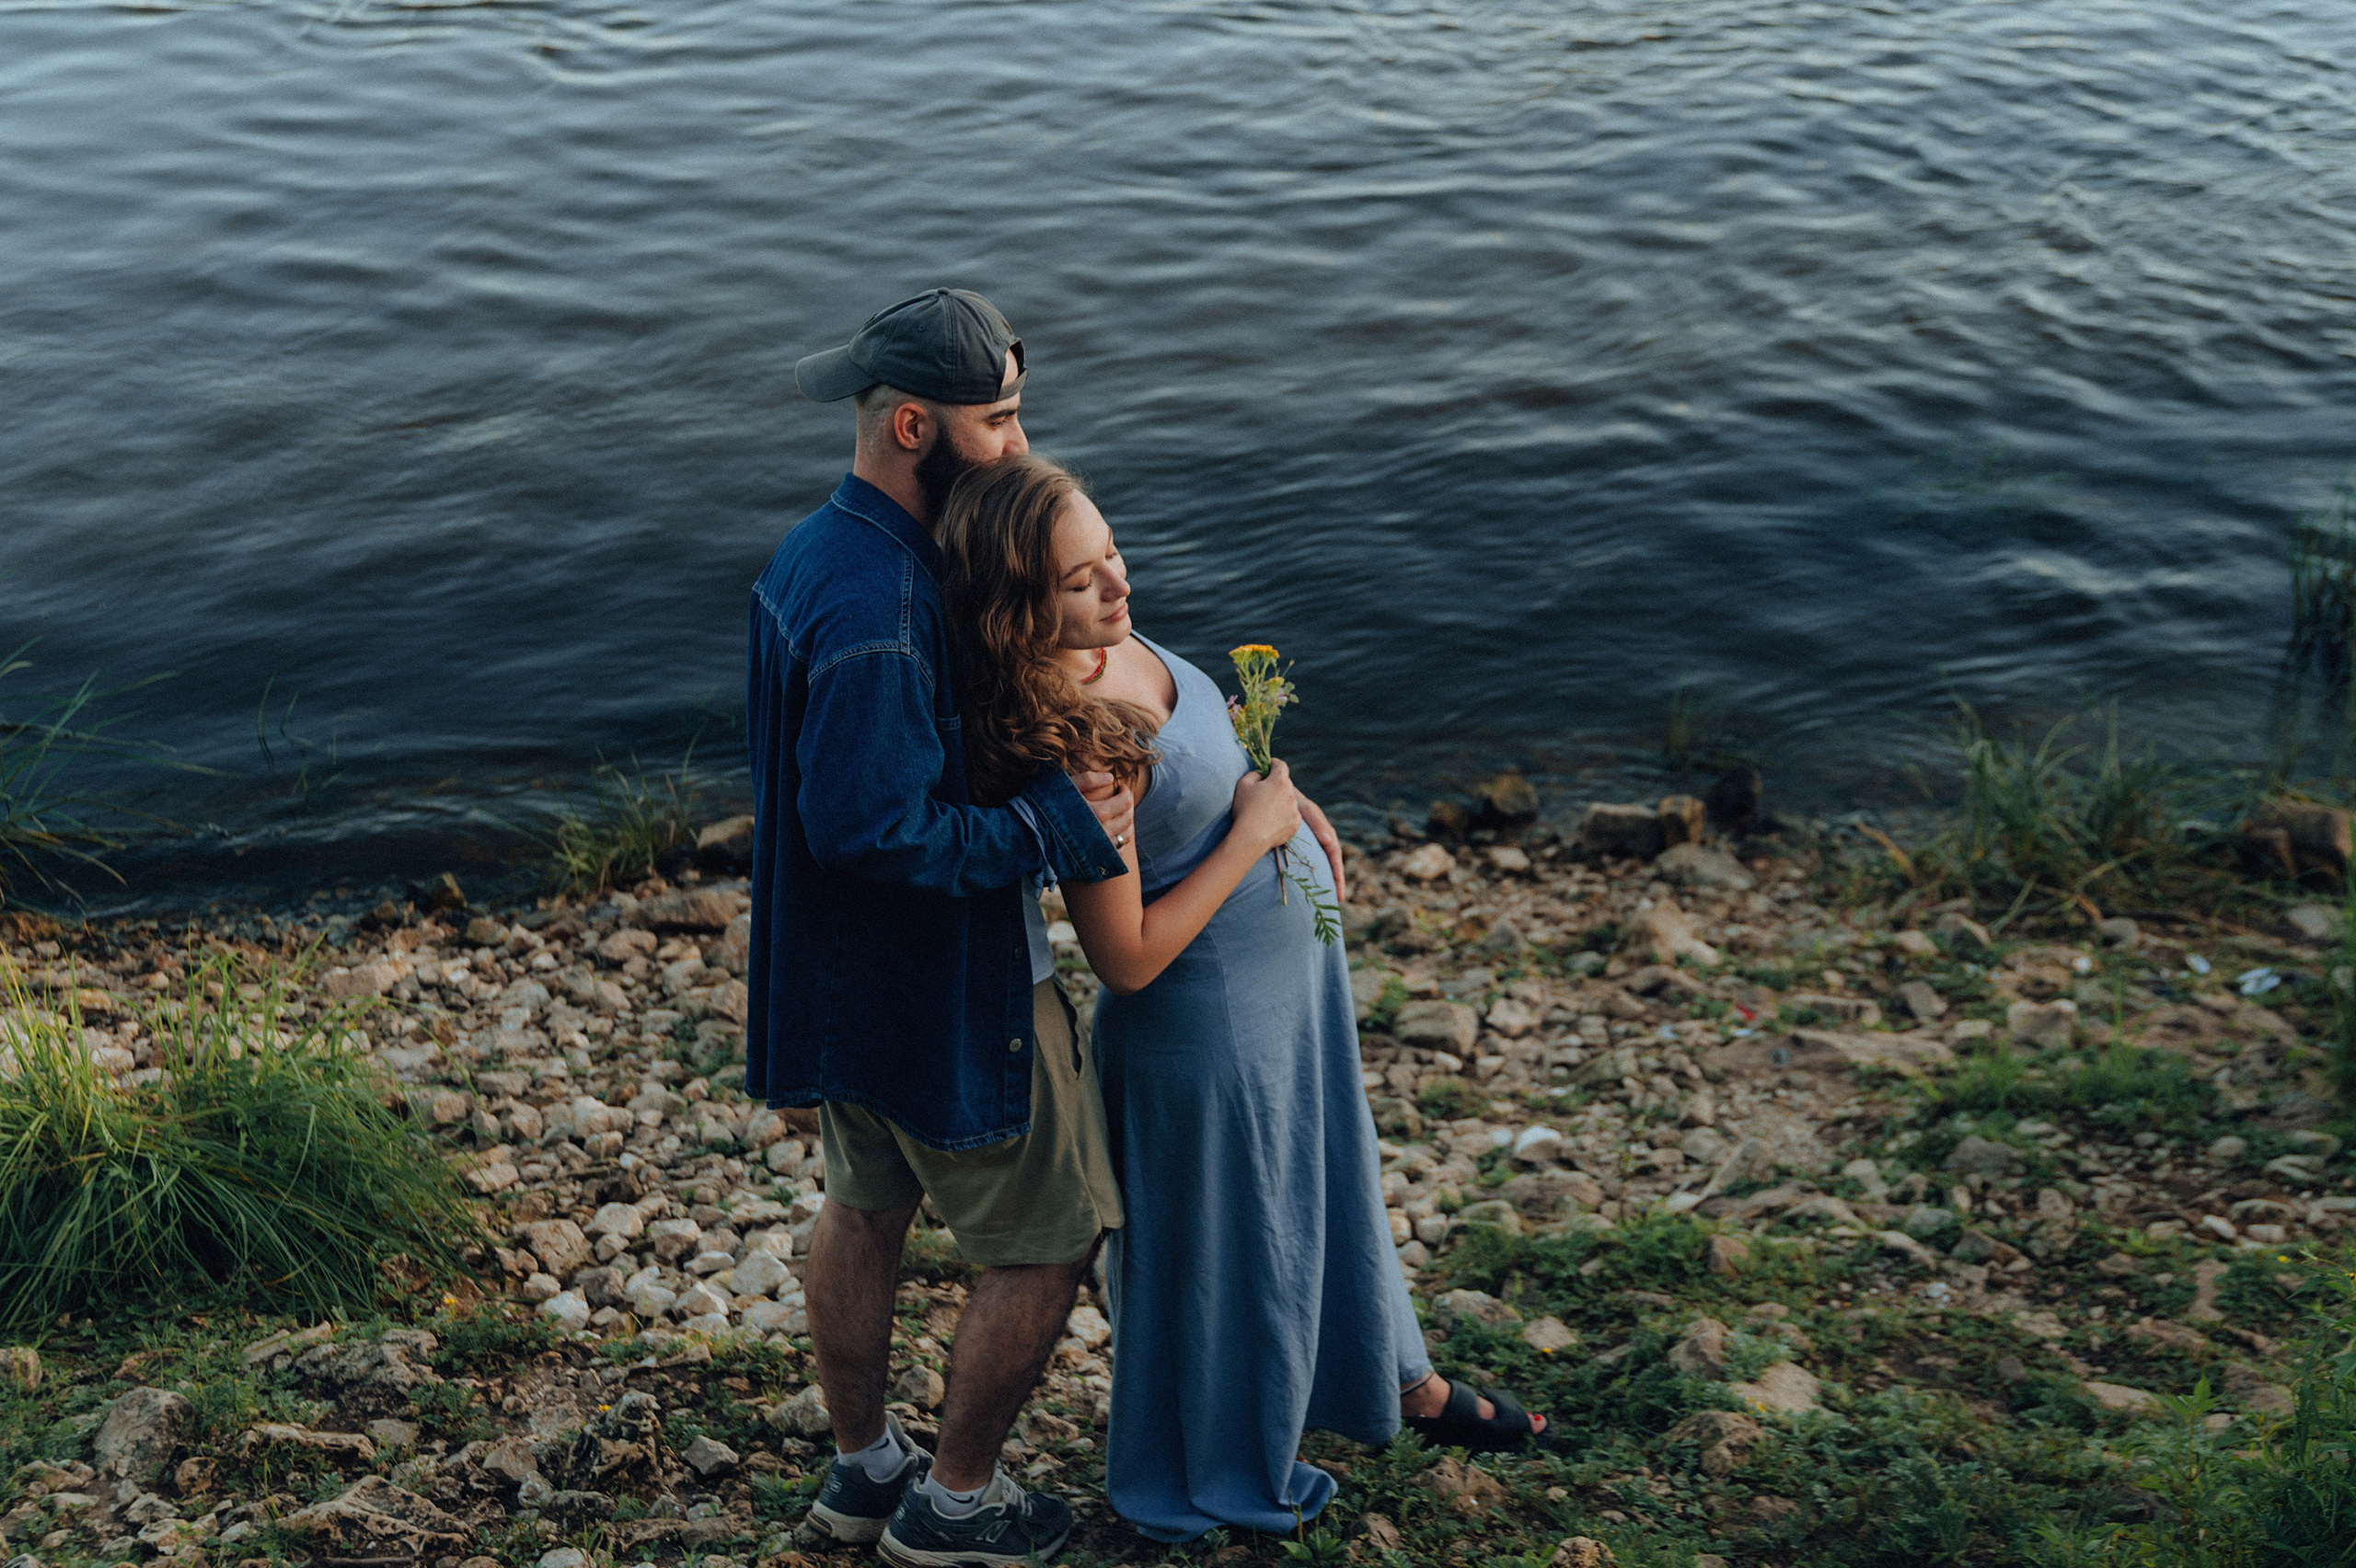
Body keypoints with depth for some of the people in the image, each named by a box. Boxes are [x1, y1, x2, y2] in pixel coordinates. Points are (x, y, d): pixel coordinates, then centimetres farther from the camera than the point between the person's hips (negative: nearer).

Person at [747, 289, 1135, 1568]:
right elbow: (871, 829, -32)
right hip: (943, 988, -10)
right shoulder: (874, 609, -31)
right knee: (1046, 1243, 9)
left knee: (866, 1208, 25)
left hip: (843, 974, 10)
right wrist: (1055, 824, -25)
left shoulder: (816, 553, 2)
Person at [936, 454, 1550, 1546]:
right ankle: (1214, 1474, 43)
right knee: (1227, 1232, 15)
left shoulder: (1106, 642, -10)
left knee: (1326, 1176, 28)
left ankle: (1393, 1380, 54)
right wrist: (1251, 838, -22)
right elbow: (1128, 958, -28)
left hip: (1289, 958, 9)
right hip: (1209, 1014, -9)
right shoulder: (1071, 742, -36)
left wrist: (1266, 791, 2)